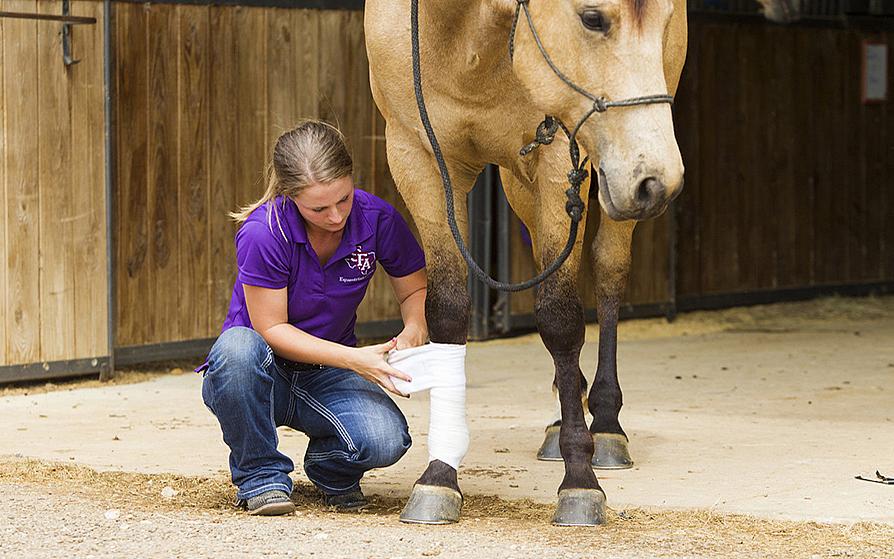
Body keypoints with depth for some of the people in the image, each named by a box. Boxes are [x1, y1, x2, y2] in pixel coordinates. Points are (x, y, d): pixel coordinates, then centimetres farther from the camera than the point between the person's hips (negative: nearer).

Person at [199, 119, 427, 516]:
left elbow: (415, 290, 2)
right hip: (263, 374, -2)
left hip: (327, 378, 2)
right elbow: (271, 329, -20)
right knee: (237, 347, -40)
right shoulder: (263, 233, -24)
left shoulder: (377, 219, -13)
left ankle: (328, 466, 9)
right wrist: (354, 358, -31)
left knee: (385, 441, -30)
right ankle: (259, 476, -14)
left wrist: (414, 331, -21)